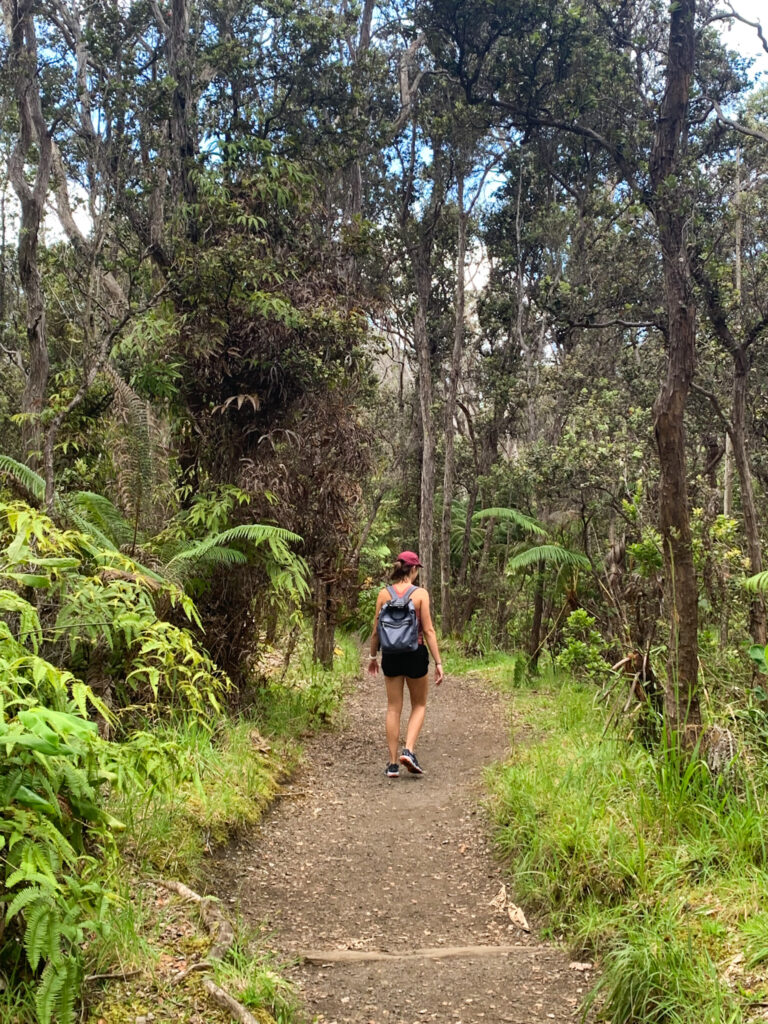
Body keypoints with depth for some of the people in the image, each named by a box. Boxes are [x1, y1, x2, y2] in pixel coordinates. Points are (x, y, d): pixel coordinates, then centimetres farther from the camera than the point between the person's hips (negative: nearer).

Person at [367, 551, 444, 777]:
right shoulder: (420, 594, -8)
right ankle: (409, 750, -3)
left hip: (391, 654, 2)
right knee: (419, 705, 16)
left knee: (394, 708, 11)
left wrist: (373, 656, 17)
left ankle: (393, 763, 11)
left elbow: (376, 629, 3)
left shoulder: (384, 593, -1)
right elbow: (428, 630, -9)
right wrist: (438, 662, -5)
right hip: (415, 654, -2)